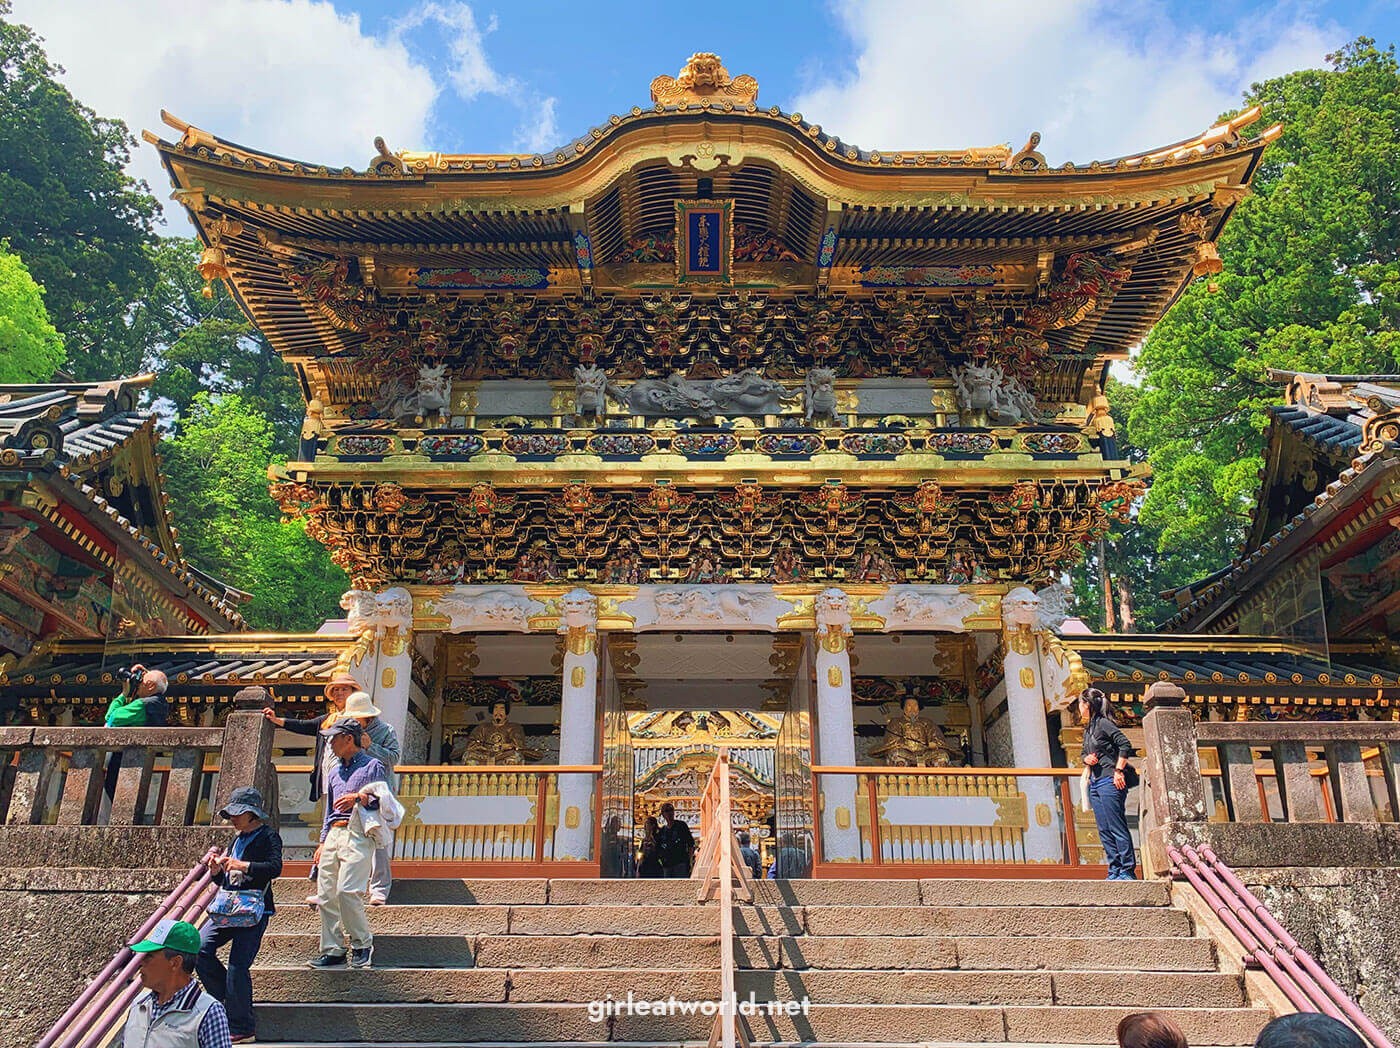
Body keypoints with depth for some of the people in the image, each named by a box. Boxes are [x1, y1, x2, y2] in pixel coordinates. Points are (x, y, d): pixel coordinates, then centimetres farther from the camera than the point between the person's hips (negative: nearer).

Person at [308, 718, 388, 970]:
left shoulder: (373, 767, 3)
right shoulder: (334, 772, 24)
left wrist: (359, 798, -17)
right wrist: (322, 842, 21)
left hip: (357, 834, -7)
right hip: (333, 834, 7)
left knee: (346, 890, -18)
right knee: (325, 894, 1)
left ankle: (362, 945, -2)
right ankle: (332, 950, 10)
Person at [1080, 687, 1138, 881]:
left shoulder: (1103, 723, -10)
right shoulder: (1088, 729, 17)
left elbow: (1125, 744, -17)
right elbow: (1084, 752, 26)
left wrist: (1118, 771, -17)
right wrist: (1086, 758, 2)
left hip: (1109, 782, -9)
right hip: (1095, 783, 9)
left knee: (1117, 828, -7)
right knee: (1104, 830, 8)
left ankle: (1128, 871, -2)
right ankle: (1115, 870, 12)